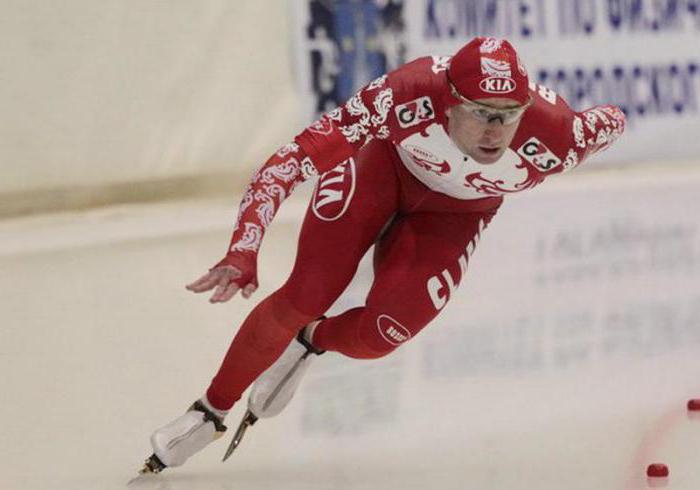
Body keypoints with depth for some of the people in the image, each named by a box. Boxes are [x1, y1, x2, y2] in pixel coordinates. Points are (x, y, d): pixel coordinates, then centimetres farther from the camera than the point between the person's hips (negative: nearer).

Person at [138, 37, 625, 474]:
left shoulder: (553, 135, -39)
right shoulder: (407, 96, -43)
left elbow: (612, 121, -14)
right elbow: (292, 160, -42)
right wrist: (243, 253, -50)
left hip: (455, 211, 1)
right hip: (385, 163, -1)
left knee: (375, 336, -11)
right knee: (303, 298, -7)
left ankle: (308, 344, 26)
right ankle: (211, 411, 17)